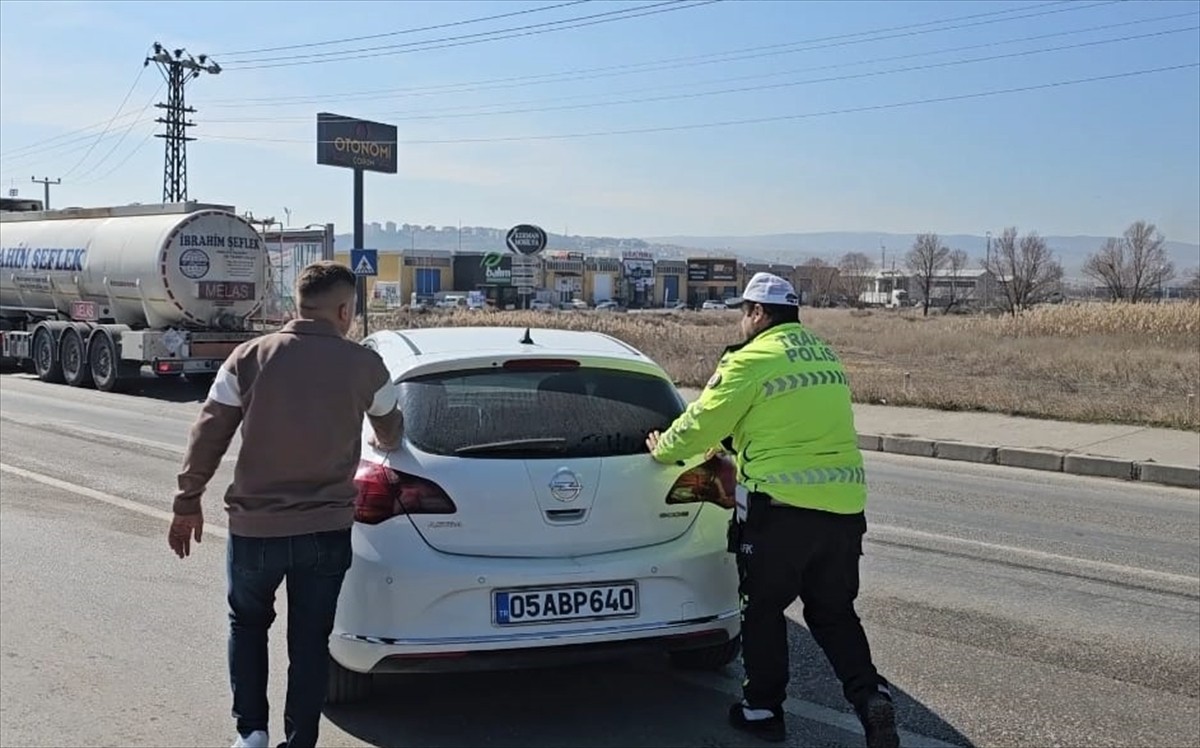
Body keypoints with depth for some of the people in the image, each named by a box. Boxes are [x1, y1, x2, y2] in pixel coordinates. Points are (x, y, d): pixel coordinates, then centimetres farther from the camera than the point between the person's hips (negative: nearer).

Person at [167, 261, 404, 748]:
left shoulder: (249, 357, -4)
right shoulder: (364, 365, -2)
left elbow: (208, 436, -3)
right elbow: (391, 433, 14)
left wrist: (188, 503, 8)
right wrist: (380, 443, 37)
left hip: (254, 526, 0)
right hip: (326, 530, 0)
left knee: (247, 624, 23)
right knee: (310, 641, 12)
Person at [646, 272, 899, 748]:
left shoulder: (752, 360, -7)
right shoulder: (824, 355, 15)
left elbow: (703, 420, -1)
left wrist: (663, 450, 18)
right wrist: (733, 443, 34)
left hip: (781, 505, -6)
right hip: (843, 504, 6)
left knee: (764, 611, 11)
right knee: (834, 613, 17)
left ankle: (763, 709, 20)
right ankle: (870, 695, 2)